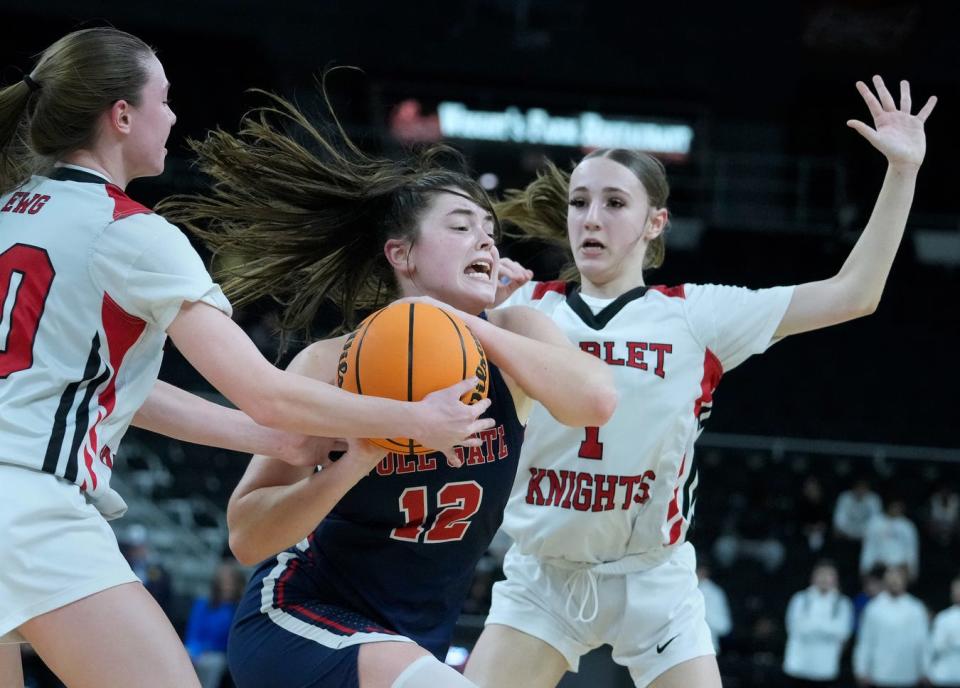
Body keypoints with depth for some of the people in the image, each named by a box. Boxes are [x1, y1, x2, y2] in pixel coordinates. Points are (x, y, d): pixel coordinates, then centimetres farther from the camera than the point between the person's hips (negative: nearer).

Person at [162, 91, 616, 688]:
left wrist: (472, 327, -32)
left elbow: (597, 399, -28)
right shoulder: (334, 365, -15)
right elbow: (247, 537, -18)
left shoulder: (513, 336, -6)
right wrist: (356, 460, -33)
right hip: (296, 621, -6)